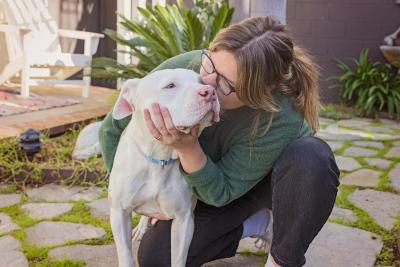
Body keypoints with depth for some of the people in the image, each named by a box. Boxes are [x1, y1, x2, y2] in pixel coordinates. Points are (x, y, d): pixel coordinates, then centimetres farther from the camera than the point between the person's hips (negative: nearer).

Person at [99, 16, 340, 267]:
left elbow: (221, 193, -27)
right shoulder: (179, 70, -31)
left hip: (275, 179, -2)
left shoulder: (281, 118, -39)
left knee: (313, 156, -37)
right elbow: (113, 128, -14)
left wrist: (188, 148, -45)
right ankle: (254, 224, 8)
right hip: (213, 180, 3)